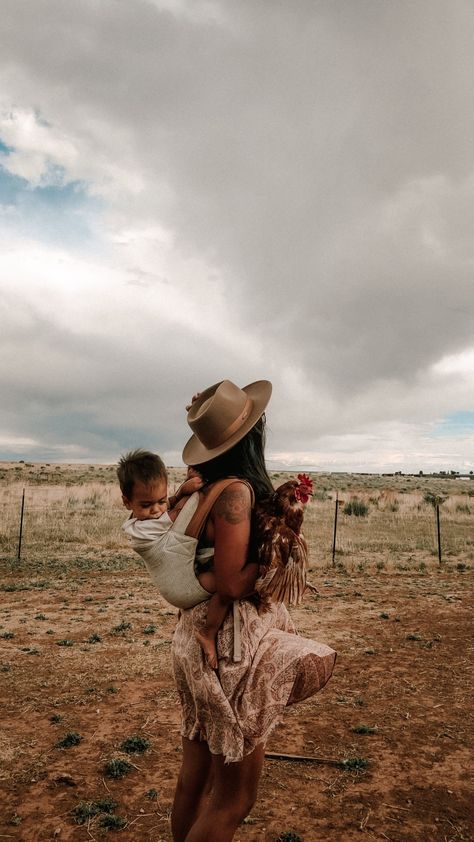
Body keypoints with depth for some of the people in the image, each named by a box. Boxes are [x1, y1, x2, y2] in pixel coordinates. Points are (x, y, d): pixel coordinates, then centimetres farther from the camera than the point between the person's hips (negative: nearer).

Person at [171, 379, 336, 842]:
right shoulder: (237, 491, -23)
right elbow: (232, 584, -23)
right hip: (233, 643, -8)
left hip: (199, 635, 8)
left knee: (195, 779, 23)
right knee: (233, 797, 10)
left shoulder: (201, 486, 2)